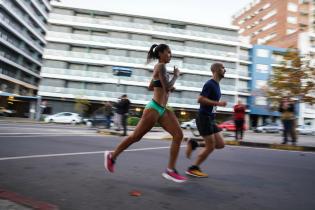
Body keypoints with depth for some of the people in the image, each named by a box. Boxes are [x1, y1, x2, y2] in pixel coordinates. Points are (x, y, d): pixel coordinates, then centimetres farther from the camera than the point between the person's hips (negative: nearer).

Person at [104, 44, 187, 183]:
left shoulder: (160, 68, 18)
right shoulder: (161, 66, -10)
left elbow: (150, 87, 24)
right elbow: (167, 87, -20)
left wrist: (168, 88, 14)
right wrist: (176, 75, -3)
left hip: (163, 110, 9)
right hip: (154, 108, -9)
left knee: (178, 135, -4)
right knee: (136, 136, 3)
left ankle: (170, 170, 0)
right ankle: (112, 156, 24)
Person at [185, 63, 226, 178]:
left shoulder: (216, 85, 17)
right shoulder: (210, 84, -13)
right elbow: (200, 99, -23)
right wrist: (218, 103, -21)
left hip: (210, 119, 9)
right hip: (204, 118, -9)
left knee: (220, 144, 5)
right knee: (210, 147, -5)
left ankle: (193, 144, 12)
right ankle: (193, 168, 9)